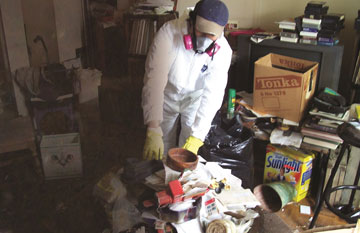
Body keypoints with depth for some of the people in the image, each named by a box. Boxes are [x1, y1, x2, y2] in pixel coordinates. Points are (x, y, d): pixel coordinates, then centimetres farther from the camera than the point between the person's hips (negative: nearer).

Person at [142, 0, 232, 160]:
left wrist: (196, 137, -38)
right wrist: (153, 130, -45)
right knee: (161, 151, 7)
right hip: (166, 95, 0)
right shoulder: (169, 33, -31)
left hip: (195, 98, 1)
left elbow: (212, 94, -29)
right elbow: (154, 80, -37)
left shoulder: (222, 51, -25)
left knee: (189, 153, 1)